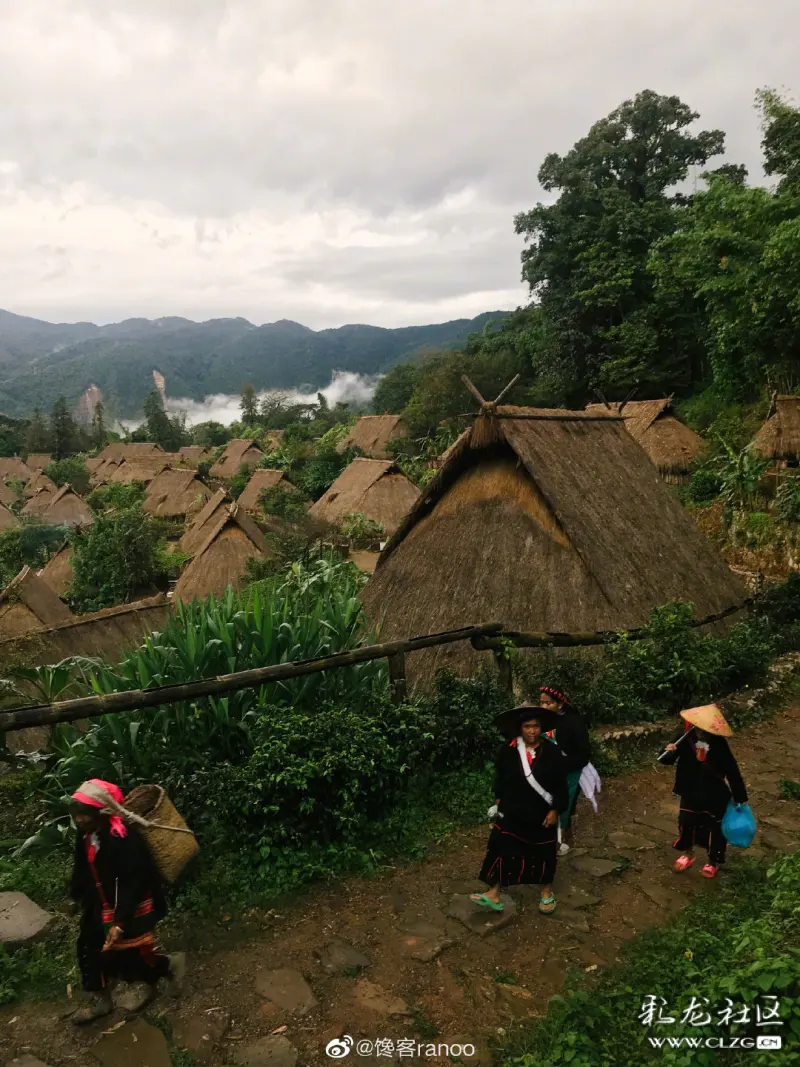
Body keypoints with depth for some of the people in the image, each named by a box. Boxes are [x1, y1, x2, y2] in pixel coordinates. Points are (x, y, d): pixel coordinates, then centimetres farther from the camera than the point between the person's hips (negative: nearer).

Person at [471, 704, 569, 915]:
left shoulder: (551, 752, -13)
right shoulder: (508, 751, -9)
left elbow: (561, 785, -7)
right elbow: (499, 777, 6)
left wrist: (555, 810, -8)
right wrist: (499, 798, 8)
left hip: (542, 815, -1)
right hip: (512, 813, 1)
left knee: (544, 854, 15)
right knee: (502, 851, 2)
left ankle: (547, 893, 38)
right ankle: (494, 895, 14)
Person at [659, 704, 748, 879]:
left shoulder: (720, 745, -22)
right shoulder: (686, 738, -18)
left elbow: (732, 771, -12)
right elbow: (668, 760, -10)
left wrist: (739, 797, -7)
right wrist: (669, 752, -35)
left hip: (715, 796, -2)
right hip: (690, 792, 2)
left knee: (714, 828, 16)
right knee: (686, 822, 17)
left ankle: (714, 861, 40)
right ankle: (687, 853, 44)